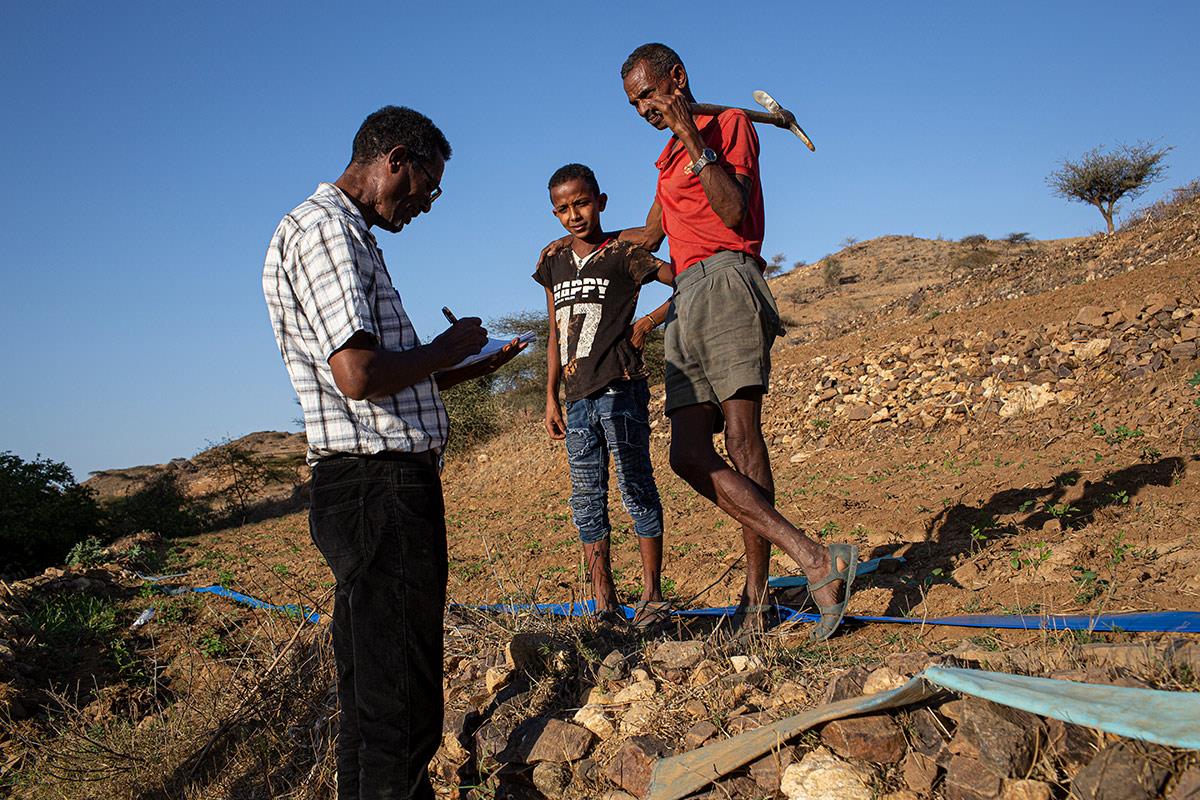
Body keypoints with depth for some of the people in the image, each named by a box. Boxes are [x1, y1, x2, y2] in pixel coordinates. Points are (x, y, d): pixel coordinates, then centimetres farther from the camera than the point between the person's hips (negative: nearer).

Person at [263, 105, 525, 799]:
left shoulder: (347, 234, 22)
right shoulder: (323, 226, -11)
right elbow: (358, 374, -23)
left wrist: (466, 369, 18)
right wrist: (444, 350, -7)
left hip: (384, 490, 11)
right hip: (380, 487, -11)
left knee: (375, 691, 19)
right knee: (399, 708, -4)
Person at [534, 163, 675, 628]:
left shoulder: (623, 255, -2)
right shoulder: (554, 267, 16)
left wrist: (647, 324, -8)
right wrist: (551, 398, 15)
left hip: (620, 390, -6)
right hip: (578, 398, 7)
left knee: (636, 489, -3)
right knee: (586, 501, 6)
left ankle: (652, 596, 4)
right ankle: (604, 606, 12)